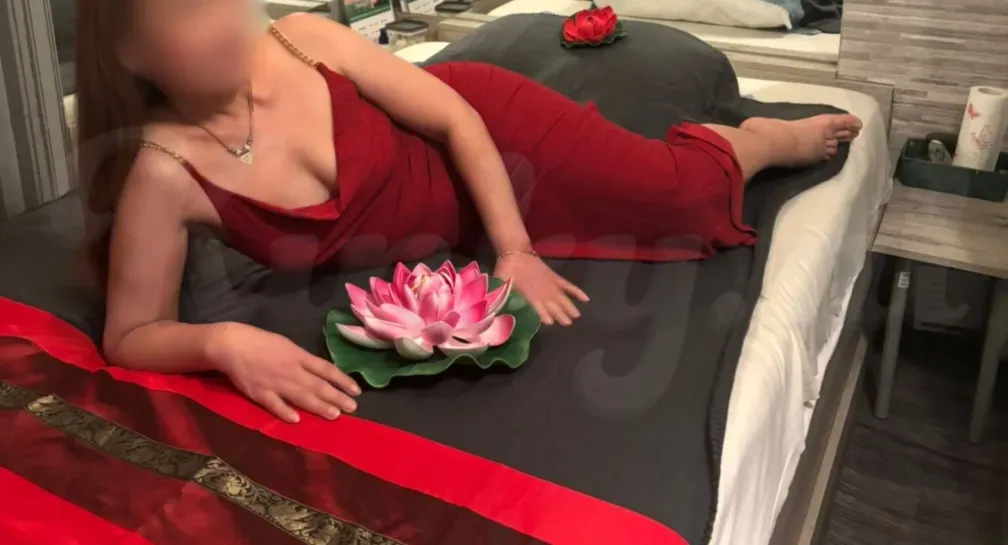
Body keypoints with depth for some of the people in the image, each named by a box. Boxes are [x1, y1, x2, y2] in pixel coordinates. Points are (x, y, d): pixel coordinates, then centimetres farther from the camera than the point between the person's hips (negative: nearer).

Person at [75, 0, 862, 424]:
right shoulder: (164, 171, -27)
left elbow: (457, 118, -16)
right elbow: (132, 333, -22)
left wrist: (516, 250, -22)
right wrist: (223, 342, -44)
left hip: (475, 121, 0)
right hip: (446, 228, 0)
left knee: (680, 192, -2)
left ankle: (766, 138, 32)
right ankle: (757, 138, 35)